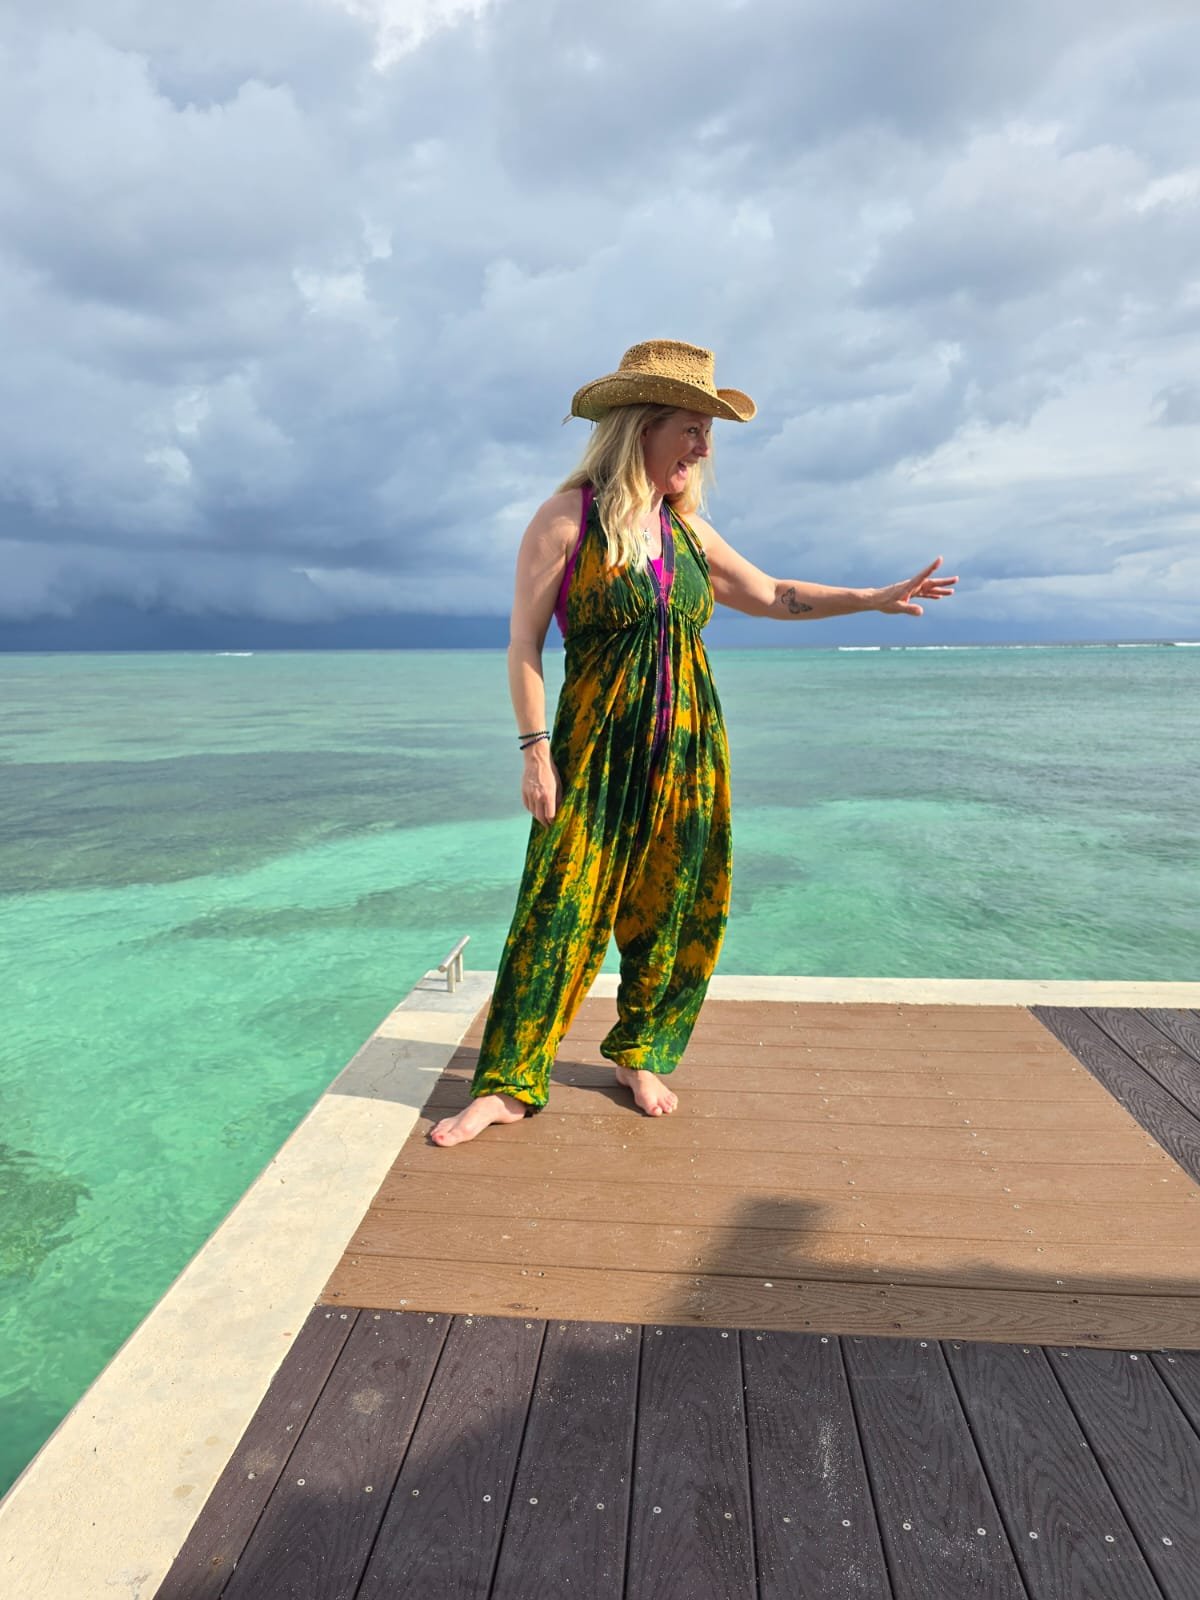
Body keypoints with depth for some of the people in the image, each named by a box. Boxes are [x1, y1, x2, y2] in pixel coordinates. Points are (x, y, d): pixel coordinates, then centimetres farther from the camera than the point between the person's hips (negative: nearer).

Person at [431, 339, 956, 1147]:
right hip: (599, 748, -5)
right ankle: (510, 1083, 9)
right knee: (561, 912, -4)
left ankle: (640, 1054, 28)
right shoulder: (567, 519, -5)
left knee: (676, 909, 8)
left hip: (689, 747, 6)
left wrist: (878, 598, 18)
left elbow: (771, 595, 20)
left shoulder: (688, 529, 11)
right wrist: (536, 751, -12)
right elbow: (524, 642, -6)